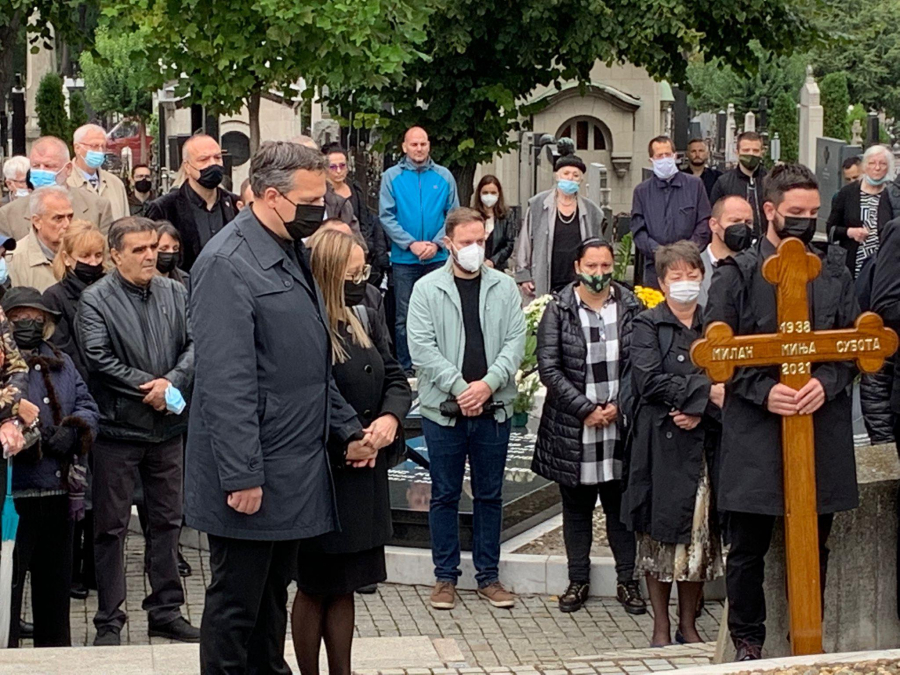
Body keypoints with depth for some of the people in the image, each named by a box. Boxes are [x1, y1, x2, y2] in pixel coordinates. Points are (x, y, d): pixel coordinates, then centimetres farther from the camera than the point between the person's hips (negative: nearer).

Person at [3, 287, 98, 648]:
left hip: (60, 489, 6)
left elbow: (87, 405, 12)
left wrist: (73, 430, -8)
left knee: (56, 577, 16)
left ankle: (56, 648, 28)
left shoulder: (61, 363, 16)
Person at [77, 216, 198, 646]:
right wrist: (150, 388, -16)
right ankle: (109, 620, 11)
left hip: (168, 426, 5)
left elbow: (195, 343, 1)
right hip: (118, 428, -4)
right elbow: (99, 359, -16)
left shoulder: (175, 293, 7)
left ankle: (166, 611, 23)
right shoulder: (96, 300, -7)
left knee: (167, 521, 12)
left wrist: (171, 382, -16)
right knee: (112, 527, 3)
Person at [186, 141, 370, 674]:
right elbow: (225, 382, -21)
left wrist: (347, 429, 16)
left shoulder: (293, 255, 13)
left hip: (297, 469, 9)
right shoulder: (227, 265, -17)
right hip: (255, 478, -9)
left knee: (274, 598, 17)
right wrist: (242, 476, -22)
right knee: (235, 607, 3)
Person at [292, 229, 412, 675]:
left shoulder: (366, 322, 6)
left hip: (365, 476, 7)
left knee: (343, 587, 15)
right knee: (315, 588, 7)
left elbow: (395, 378, 10)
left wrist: (391, 417, -9)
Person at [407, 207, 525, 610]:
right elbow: (422, 348, -8)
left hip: (493, 408, 2)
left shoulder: (505, 288, 4)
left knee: (489, 494, 10)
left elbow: (516, 342, -1)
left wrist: (488, 383, -15)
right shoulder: (427, 289, -2)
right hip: (443, 409, -2)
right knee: (445, 495, 7)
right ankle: (445, 577, 17)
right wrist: (459, 387, -16)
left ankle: (488, 575, 20)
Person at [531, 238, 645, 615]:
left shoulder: (631, 308, 2)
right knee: (576, 507, 10)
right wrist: (586, 410, -12)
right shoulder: (558, 311, -3)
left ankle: (627, 580, 18)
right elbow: (549, 368, -8)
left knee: (621, 505, 7)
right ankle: (578, 580, 21)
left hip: (621, 425, 1)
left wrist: (618, 407, -11)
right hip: (573, 429, 0)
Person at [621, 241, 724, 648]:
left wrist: (700, 411, -11)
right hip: (662, 445, -3)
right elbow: (649, 381, -12)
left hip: (704, 443, 3)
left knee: (701, 536, 6)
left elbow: (730, 383, 6)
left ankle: (688, 625, 18)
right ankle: (661, 628, 11)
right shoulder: (648, 325, 1)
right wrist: (705, 391, -16)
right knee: (661, 535, 2)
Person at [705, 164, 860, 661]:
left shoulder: (835, 270, 10)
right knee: (747, 547, 5)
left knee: (814, 545, 11)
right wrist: (763, 390, -16)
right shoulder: (737, 274, 1)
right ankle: (748, 642, 19)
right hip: (754, 432, -3)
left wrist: (827, 382, -12)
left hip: (822, 428, 3)